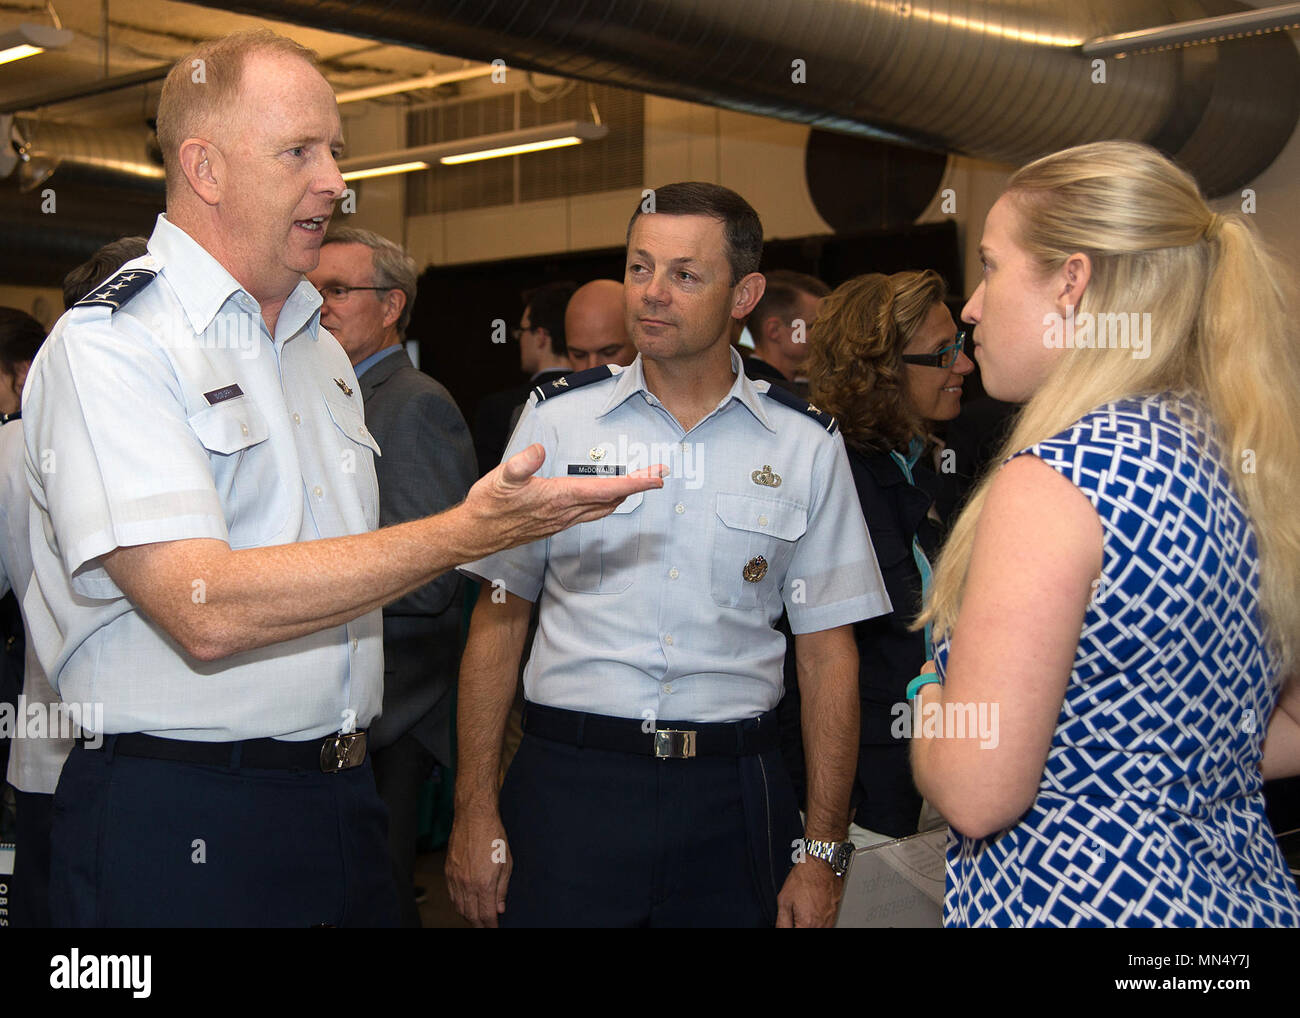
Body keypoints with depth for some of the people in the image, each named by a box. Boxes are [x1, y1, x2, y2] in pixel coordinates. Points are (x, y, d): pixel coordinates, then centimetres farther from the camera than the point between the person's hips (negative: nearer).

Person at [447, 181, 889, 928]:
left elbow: (827, 652, 2)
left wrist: (823, 852, -2)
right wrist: (476, 810, -2)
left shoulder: (807, 445, 2)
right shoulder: (557, 419, 2)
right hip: (568, 782, 0)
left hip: (731, 798, 0)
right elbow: (500, 613, 4)